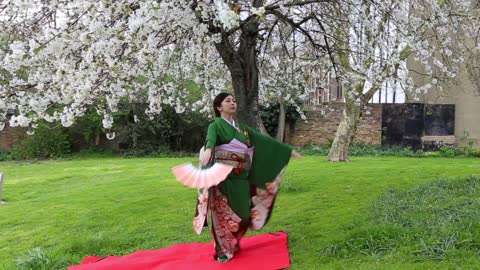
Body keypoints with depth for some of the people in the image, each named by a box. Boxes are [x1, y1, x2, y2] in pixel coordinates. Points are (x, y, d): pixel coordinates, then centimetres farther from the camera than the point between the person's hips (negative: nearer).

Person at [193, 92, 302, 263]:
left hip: (241, 179, 6)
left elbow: (263, 139, 16)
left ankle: (233, 245, 27)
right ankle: (223, 250, 11)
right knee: (224, 214, -1)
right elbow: (210, 139, -27)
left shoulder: (241, 128, 15)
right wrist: (208, 150, -52)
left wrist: (288, 150, 16)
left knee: (242, 214, 9)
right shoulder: (215, 126, -4)